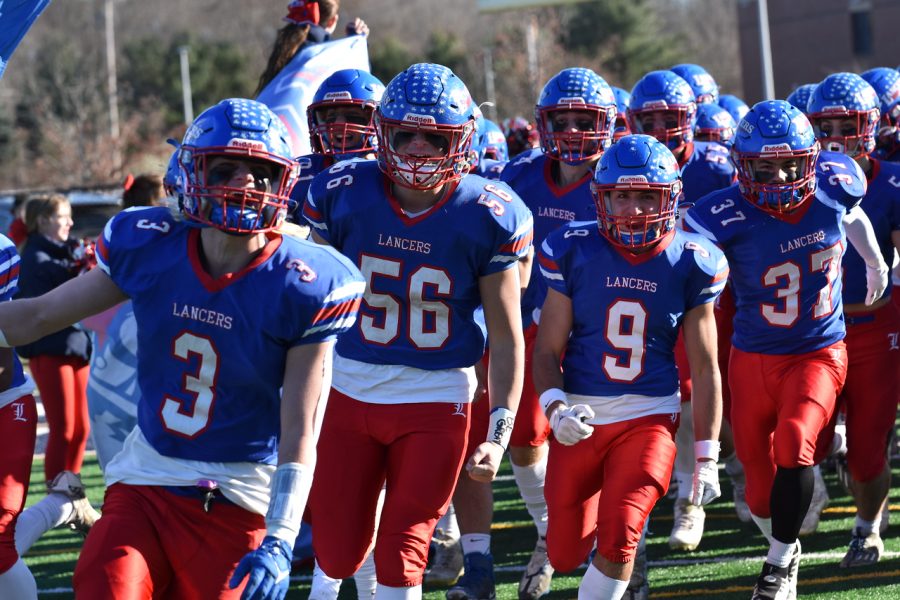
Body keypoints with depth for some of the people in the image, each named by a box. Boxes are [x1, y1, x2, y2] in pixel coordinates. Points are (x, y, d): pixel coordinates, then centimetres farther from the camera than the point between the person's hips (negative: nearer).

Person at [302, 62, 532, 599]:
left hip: (436, 400, -2)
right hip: (349, 389, 2)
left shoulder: (489, 216, -10)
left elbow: (507, 337, -6)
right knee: (339, 556, 7)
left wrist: (499, 434, -13)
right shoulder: (342, 193, -6)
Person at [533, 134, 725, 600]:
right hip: (581, 419, 1)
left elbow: (704, 369, 3)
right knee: (566, 556, 9)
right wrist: (556, 407, -20)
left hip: (649, 418, -1)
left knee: (618, 539, -19)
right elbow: (547, 351, 0)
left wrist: (706, 458, 2)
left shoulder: (689, 263, -3)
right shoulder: (575, 251, -5)